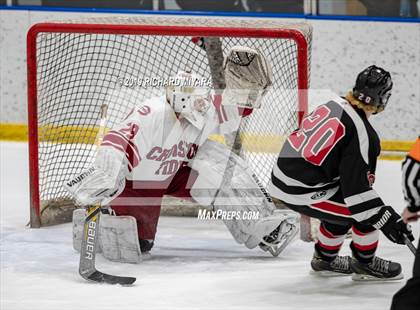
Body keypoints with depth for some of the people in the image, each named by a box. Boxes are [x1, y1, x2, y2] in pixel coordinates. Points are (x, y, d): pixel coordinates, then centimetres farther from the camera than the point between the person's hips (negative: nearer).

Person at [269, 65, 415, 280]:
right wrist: (384, 218, -17)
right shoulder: (362, 133, -19)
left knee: (342, 205, 27)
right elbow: (357, 188, -21)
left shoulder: (333, 104, 5)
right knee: (366, 213, -3)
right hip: (301, 193, -9)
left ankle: (325, 259, 40)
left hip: (283, 177, 9)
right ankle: (364, 263, 17)